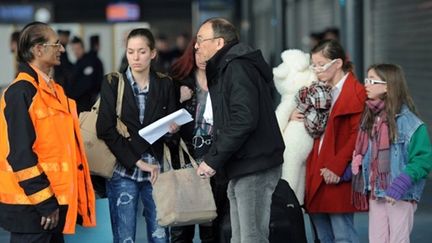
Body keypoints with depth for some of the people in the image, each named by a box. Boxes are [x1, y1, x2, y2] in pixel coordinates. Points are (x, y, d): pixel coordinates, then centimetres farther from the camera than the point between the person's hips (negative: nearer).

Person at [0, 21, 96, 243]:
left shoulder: (53, 89, 14)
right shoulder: (21, 92, -15)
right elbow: (19, 153, -20)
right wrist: (44, 202, -19)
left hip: (54, 199, 9)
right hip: (31, 205, -9)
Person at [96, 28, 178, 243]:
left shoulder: (165, 84, 7)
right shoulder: (112, 83, 1)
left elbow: (173, 124, 11)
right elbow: (106, 130, -6)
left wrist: (172, 129, -14)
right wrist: (137, 162, -11)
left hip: (156, 170, 2)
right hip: (123, 171, -1)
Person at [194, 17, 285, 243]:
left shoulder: (238, 68, -13)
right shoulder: (225, 68, 19)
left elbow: (243, 120, -23)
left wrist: (213, 159, -19)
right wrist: (212, 157, 8)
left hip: (254, 167, -10)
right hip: (241, 168, 10)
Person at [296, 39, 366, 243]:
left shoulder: (356, 92, -8)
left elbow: (357, 136, -15)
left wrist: (337, 166, -20)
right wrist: (295, 115, 7)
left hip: (337, 177, -8)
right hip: (316, 175, 8)